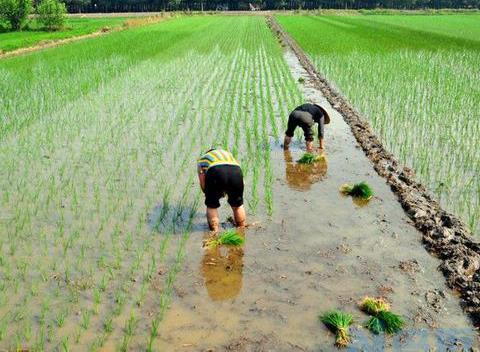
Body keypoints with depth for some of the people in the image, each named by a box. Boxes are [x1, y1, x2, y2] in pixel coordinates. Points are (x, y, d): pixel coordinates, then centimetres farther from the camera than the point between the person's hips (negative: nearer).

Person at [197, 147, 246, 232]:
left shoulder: (202, 159, 34)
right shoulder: (228, 154, 43)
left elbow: (203, 183, 24)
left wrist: (208, 194, 38)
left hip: (215, 172, -3)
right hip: (236, 170, 3)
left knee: (211, 206, 18)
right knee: (238, 204, 25)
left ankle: (215, 232, 18)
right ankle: (242, 229, 38)